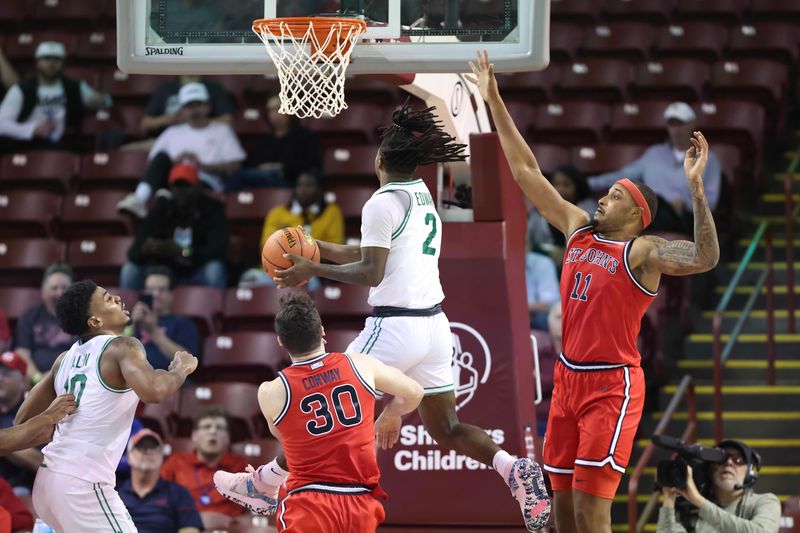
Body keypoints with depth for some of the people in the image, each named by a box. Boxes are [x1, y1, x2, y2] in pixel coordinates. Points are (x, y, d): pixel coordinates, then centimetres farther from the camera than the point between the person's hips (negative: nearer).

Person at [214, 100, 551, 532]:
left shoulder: (383, 203, -12)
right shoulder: (422, 195, 14)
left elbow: (370, 272, -16)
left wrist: (313, 270, -7)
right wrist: (319, 249, 27)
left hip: (394, 327, -8)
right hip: (434, 324, 8)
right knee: (445, 429, 11)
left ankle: (270, 481, 13)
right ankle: (513, 467, -11)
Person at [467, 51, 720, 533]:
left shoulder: (642, 252, -10)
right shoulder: (578, 229, 10)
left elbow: (705, 258, -28)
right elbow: (526, 171, 13)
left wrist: (696, 187, -36)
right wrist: (495, 103, 11)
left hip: (612, 385, -7)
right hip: (569, 378, 7)